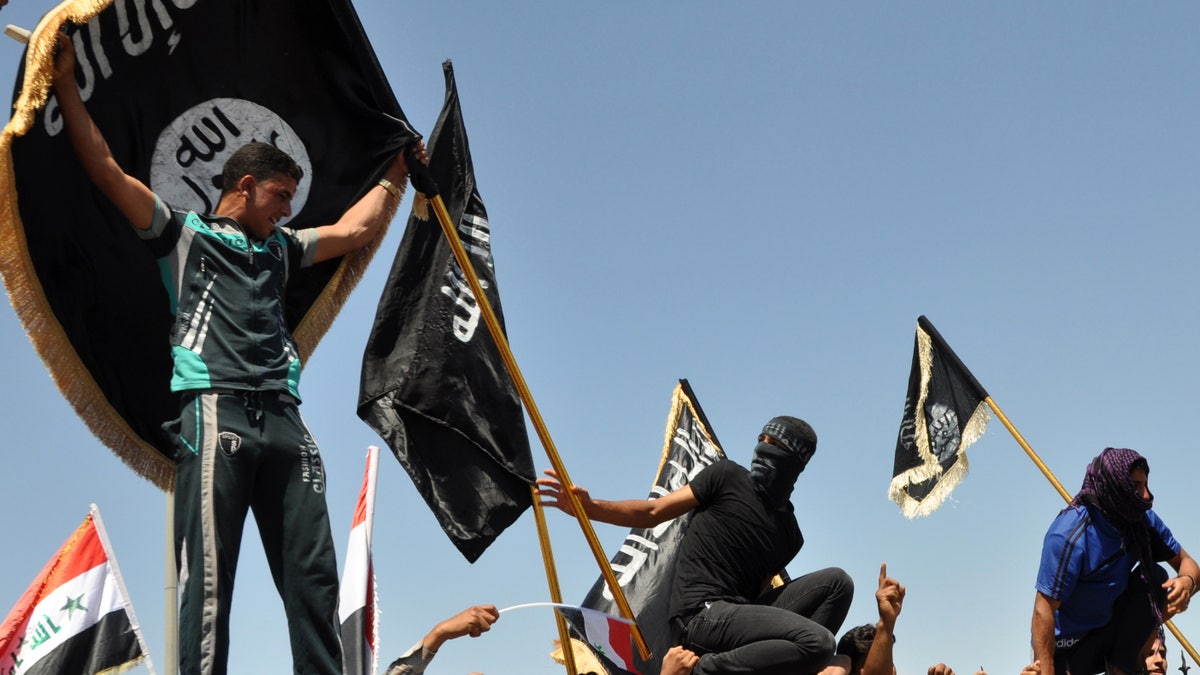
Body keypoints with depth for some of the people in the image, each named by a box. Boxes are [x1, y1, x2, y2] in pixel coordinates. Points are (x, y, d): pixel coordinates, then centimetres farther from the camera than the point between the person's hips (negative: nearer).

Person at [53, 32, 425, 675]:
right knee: (208, 576, -13)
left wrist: (395, 175, 42)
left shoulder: (279, 249, 30)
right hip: (216, 411, -5)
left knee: (313, 575, -3)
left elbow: (353, 230, 39)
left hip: (283, 420, 6)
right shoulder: (184, 232, 15)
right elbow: (106, 169, 8)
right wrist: (67, 84, 6)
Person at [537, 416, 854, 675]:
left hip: (739, 612, 6)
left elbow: (756, 588, 14)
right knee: (818, 641, -23)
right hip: (700, 614, -6)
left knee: (836, 581, -1)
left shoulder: (790, 535, 18)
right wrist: (589, 507, -15)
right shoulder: (728, 476, 3)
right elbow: (654, 512, 0)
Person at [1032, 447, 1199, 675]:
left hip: (1109, 627, 6)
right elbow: (1044, 610, -29)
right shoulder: (1070, 534, -29)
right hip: (1064, 643, -6)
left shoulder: (1144, 520, -8)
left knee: (1155, 576, -13)